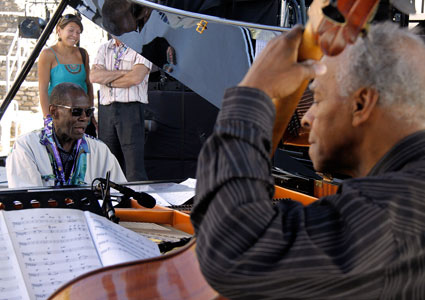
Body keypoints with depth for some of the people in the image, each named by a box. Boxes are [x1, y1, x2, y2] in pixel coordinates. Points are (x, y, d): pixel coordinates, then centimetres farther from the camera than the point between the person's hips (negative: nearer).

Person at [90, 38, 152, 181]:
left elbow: (136, 77, -13)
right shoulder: (104, 48, 16)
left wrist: (108, 81, -1)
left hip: (131, 109, -5)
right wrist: (124, 72, -6)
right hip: (106, 109, 5)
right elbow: (93, 76, 2)